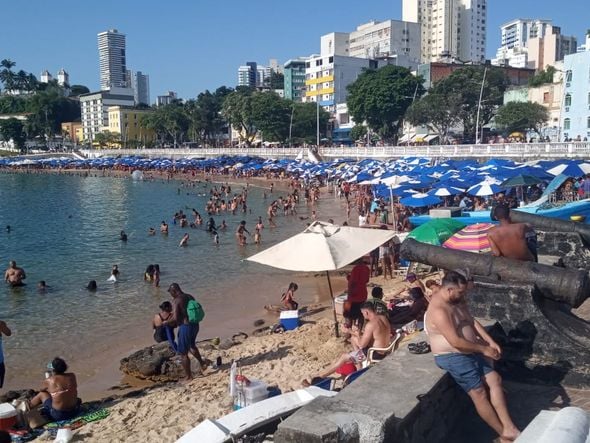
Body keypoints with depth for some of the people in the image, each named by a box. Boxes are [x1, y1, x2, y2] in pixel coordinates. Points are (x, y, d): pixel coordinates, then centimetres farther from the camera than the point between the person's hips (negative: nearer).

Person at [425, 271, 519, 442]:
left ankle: (509, 428, -3)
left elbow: (472, 321, 10)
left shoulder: (457, 300, 6)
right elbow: (455, 341, -27)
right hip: (452, 357, -9)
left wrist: (490, 341, -3)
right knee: (479, 392, -9)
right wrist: (484, 349, -17)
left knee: (495, 380, -3)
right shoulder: (438, 310, -25)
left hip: (470, 351, 9)